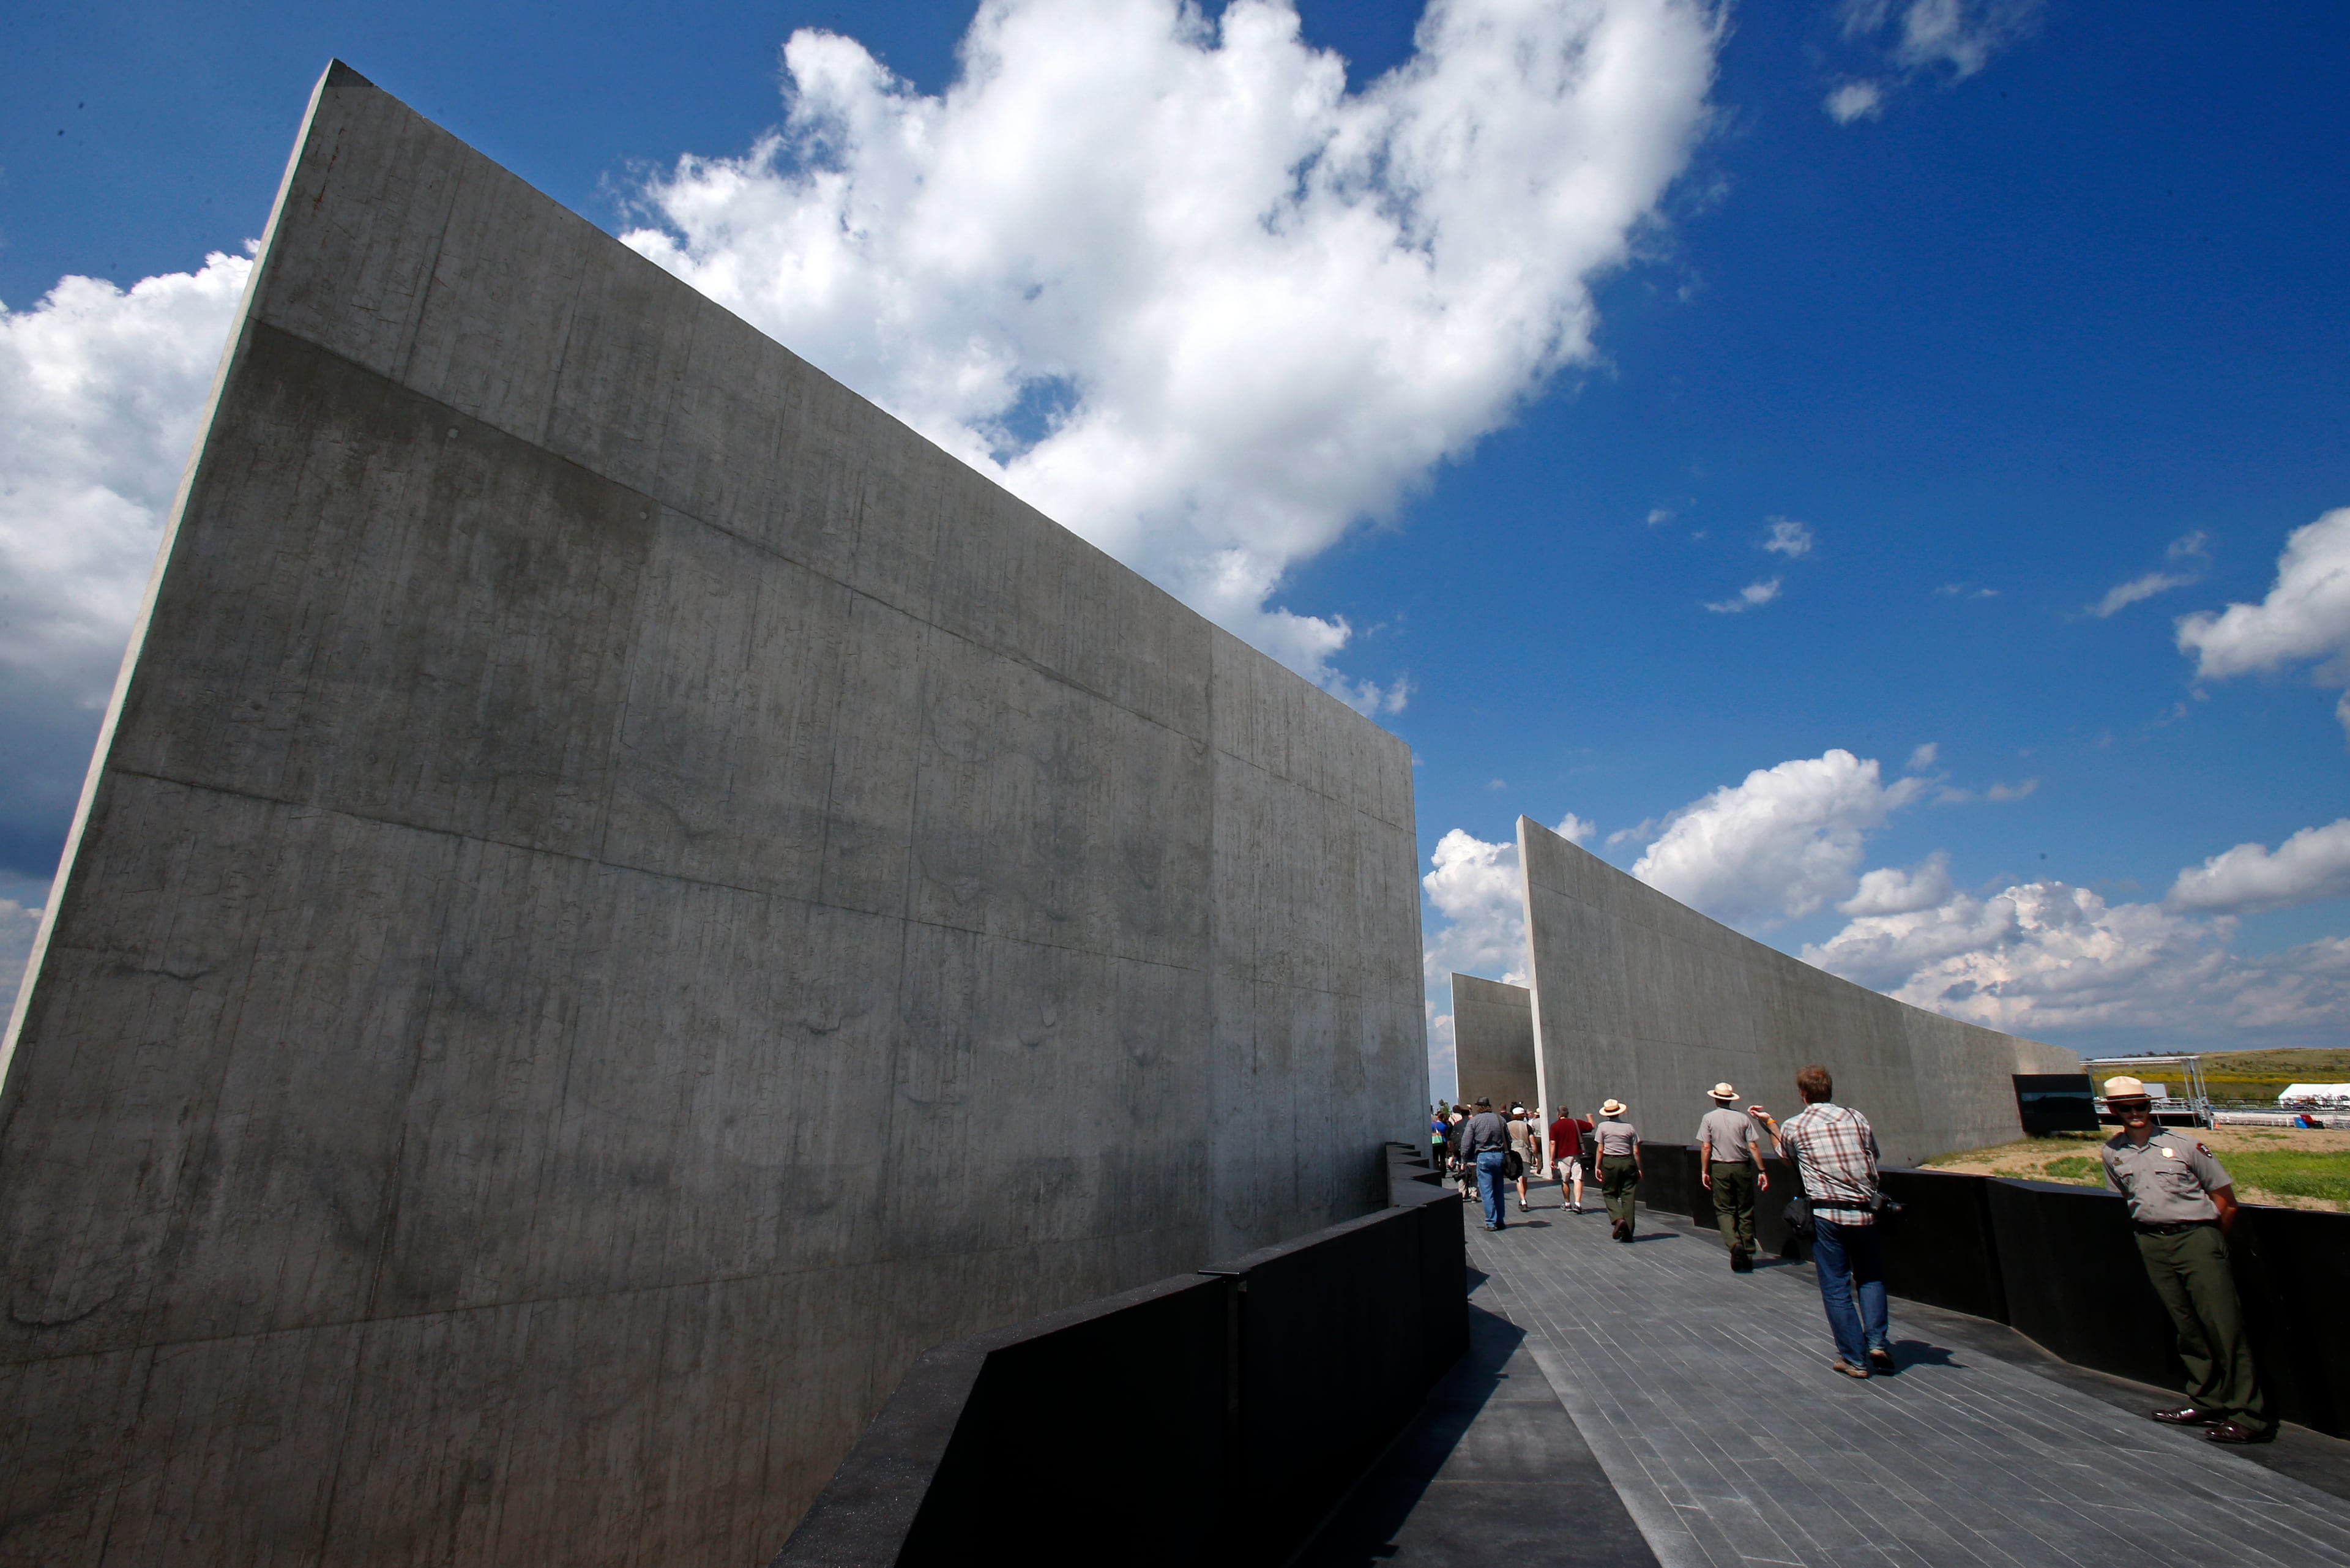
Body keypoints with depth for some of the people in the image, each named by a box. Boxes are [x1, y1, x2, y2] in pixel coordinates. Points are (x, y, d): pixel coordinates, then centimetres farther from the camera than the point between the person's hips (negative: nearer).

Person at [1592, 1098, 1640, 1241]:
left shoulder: (1602, 1126, -3)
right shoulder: (1629, 1127, 2)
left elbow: (1600, 1149, -3)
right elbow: (1636, 1151, 2)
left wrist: (1598, 1167, 4)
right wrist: (1639, 1169, 11)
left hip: (1610, 1162, -2)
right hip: (1628, 1162, 2)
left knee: (1609, 1193, 12)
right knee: (1628, 1196, 6)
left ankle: (1618, 1219, -13)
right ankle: (1628, 1233, 6)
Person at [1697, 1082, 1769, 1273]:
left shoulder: (1709, 1118, -2)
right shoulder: (1743, 1118, 1)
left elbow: (1706, 1147, -5)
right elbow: (1753, 1146, -4)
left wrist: (1704, 1171, 1)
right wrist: (1762, 1171, 1)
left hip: (1720, 1168, -2)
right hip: (1742, 1168, 2)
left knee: (1724, 1210, 5)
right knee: (1745, 1211, 11)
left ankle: (1735, 1244, -19)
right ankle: (1748, 1255, 15)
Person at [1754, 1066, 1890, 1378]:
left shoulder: (1793, 1127, -2)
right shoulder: (1855, 1117, 2)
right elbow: (1874, 1155, 12)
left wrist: (1769, 1123, 32)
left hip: (1826, 1214, -2)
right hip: (1864, 1212, 3)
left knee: (1836, 1289, 7)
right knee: (1871, 1278, 21)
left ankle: (1854, 1359, 10)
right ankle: (1878, 1340, 6)